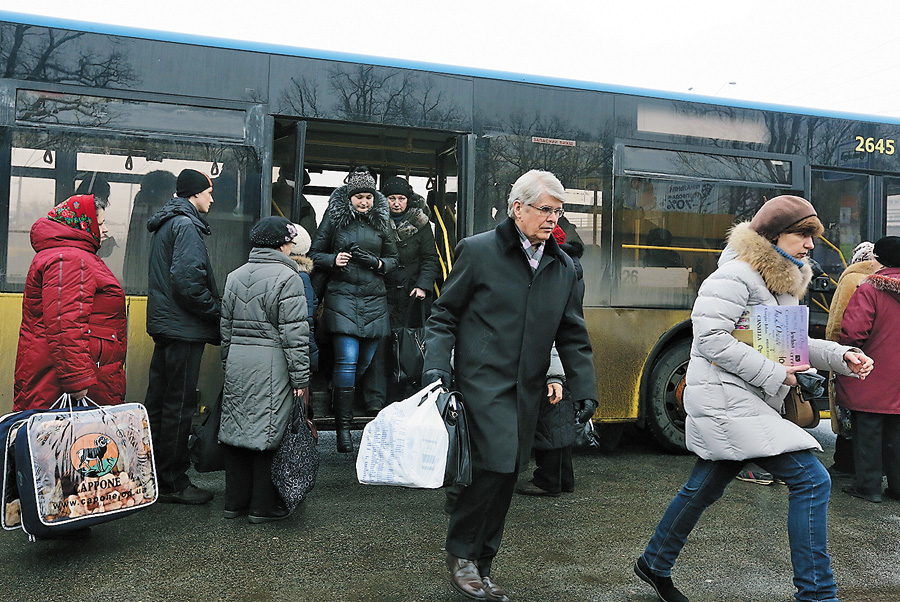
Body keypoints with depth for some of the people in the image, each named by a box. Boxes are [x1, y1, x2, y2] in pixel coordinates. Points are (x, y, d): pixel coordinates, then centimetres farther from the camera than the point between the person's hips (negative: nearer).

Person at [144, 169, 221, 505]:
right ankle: (173, 483, 6)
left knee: (159, 401, 15)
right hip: (183, 328, -10)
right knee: (179, 405, -3)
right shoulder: (186, 224, -12)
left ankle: (152, 475, 26)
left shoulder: (165, 223, 20)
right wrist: (216, 312, -13)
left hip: (165, 325, 10)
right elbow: (187, 278, -24)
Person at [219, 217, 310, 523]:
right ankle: (263, 505, 10)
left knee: (236, 429, 13)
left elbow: (226, 327, 18)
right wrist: (301, 376, -9)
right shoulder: (287, 277, -9)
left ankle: (235, 501, 22)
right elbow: (294, 333, -13)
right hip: (271, 368, -7)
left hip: (237, 365, 7)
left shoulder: (234, 276, 13)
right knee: (268, 431, 1)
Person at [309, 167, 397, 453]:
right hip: (342, 296, -3)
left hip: (374, 300, 3)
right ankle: (343, 426, -7)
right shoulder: (333, 218, 6)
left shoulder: (381, 221, 13)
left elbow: (393, 258, 19)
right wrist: (333, 260, -10)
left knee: (367, 363, 6)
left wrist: (379, 263, -3)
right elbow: (315, 254, 10)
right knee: (347, 360, -12)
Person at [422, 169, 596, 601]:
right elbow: (443, 317, -1)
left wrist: (584, 395, 7)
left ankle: (480, 567, 26)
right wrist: (436, 371, -12)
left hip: (527, 393, 5)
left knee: (506, 477, 9)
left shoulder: (564, 267, 11)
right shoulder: (478, 251, -4)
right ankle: (460, 554, 9)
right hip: (482, 383, -5)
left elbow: (573, 337, 14)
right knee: (495, 465, -15)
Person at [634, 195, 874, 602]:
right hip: (725, 397, -10)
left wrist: (841, 356, 6)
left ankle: (654, 565, 33)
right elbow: (710, 338, -22)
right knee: (812, 481, -11)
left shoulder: (785, 282, 16)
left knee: (704, 488, 17)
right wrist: (773, 374, -19)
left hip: (750, 402, 10)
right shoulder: (736, 275, -15)